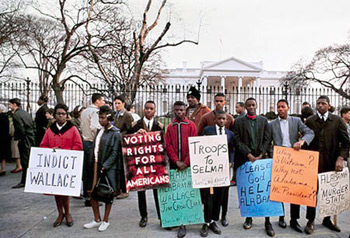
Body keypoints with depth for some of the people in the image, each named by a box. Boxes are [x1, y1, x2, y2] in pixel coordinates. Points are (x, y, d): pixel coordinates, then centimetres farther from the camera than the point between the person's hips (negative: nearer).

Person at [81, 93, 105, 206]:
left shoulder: (84, 111, 16)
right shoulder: (95, 111, -11)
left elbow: (82, 127, 16)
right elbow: (94, 127, -22)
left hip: (85, 141, 9)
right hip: (92, 143, -9)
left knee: (86, 170, 13)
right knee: (92, 171, -3)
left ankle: (86, 195, 22)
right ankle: (90, 198, 2)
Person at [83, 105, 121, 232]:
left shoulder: (115, 133, -8)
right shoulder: (100, 131, 11)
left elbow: (115, 153, -12)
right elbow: (95, 149, 14)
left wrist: (104, 167, -17)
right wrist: (94, 165, 6)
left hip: (109, 168, -6)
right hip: (97, 166, 6)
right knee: (91, 192, 9)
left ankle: (105, 220, 23)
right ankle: (97, 219, 26)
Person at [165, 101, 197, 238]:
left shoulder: (191, 125, 2)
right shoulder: (170, 127, 9)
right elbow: (168, 146, 2)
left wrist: (186, 162, -12)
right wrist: (176, 161, -10)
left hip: (188, 164, -2)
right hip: (174, 164, 2)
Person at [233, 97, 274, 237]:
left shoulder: (264, 121, 10)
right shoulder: (239, 122, 5)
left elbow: (267, 140, 6)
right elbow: (237, 141, -1)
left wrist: (261, 155, -6)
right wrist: (248, 154, -10)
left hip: (261, 159, 1)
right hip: (245, 160, -1)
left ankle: (267, 222, 7)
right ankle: (249, 217, 20)